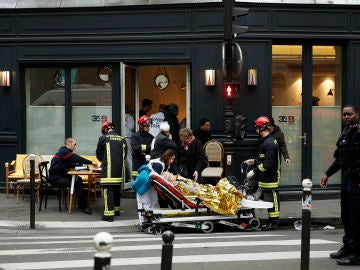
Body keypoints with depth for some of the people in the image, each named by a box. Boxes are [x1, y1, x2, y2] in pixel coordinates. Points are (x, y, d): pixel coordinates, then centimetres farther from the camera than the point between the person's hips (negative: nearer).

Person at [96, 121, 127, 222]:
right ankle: (116, 209, 30)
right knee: (117, 188, 18)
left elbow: (99, 155, 7)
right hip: (119, 169, 5)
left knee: (108, 190, -6)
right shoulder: (122, 139, 9)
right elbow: (125, 155, 14)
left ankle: (109, 214, -11)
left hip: (108, 169, -5)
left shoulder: (103, 138, -2)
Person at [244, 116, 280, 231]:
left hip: (270, 177, -10)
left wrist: (254, 171, -21)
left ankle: (274, 223, 3)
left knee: (272, 200, -3)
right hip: (265, 178, 10)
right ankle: (271, 221, 22)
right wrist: (254, 161, 18)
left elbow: (268, 164, -24)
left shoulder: (269, 143, -19)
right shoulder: (265, 141, 14)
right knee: (267, 199, 14)